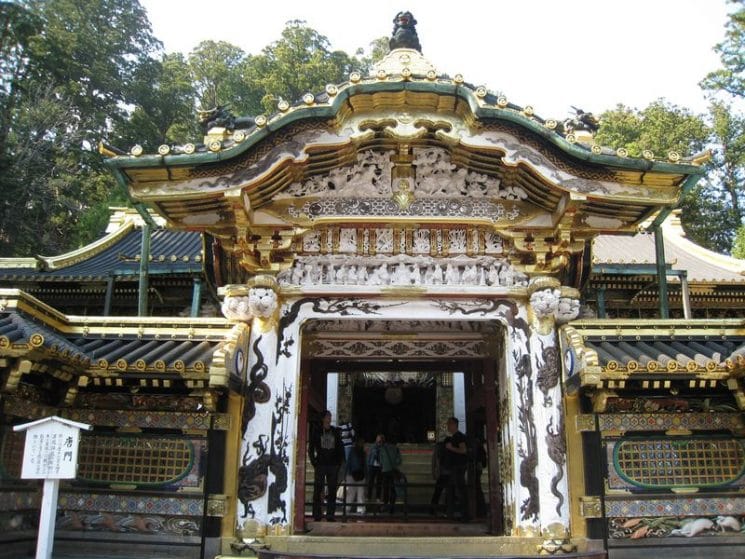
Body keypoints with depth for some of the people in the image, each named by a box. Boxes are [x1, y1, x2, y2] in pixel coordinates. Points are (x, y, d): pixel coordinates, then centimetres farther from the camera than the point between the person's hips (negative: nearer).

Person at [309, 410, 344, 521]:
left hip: (333, 466, 2)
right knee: (318, 490, -2)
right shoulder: (317, 432, 4)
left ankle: (330, 515, 7)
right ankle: (317, 515, 3)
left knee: (332, 490, 2)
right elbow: (311, 448, 5)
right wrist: (314, 463, -3)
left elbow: (341, 448, 12)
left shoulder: (335, 432, 10)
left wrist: (339, 462, 3)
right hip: (320, 465, -2)